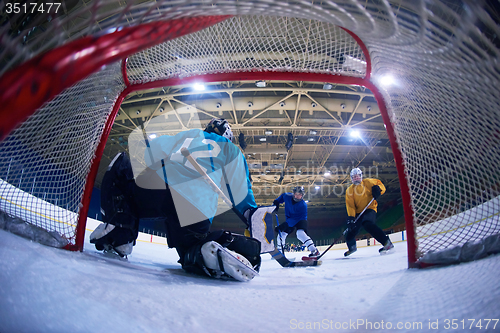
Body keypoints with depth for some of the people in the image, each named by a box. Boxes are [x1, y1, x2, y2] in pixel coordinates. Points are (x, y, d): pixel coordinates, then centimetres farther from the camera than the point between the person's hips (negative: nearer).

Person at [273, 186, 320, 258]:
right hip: (290, 220, 6)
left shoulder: (303, 205, -30)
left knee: (300, 234, -32)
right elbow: (283, 196, 13)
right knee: (281, 234, 7)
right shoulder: (287, 197, -14)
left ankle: (314, 251, -30)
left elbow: (296, 219, -34)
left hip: (300, 220, -6)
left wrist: (284, 225, -39)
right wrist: (276, 202, -2)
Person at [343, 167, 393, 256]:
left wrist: (378, 189, -22)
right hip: (358, 212, 5)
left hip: (370, 209, -5)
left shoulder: (367, 182, 1)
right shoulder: (349, 191, 6)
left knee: (367, 223, -35)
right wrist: (351, 217, -17)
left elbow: (380, 185, 3)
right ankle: (352, 247, 37)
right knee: (350, 231, 7)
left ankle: (387, 242, -34)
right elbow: (350, 205, -4)